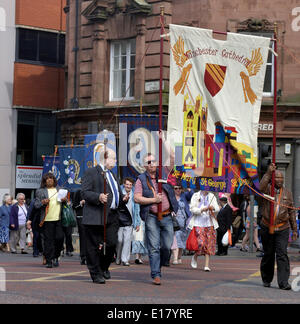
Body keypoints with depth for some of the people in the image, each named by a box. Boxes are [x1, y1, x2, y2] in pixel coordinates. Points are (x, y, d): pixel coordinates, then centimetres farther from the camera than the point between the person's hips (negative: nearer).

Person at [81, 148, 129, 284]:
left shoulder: (112, 175, 25)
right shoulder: (91, 173, -1)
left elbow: (117, 194, 31)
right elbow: (85, 193, -11)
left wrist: (123, 198, 8)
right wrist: (98, 197, -26)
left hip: (112, 217, 7)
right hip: (96, 217, -7)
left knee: (112, 243, -2)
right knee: (94, 247, -2)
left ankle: (104, 267, 21)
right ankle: (96, 274, 6)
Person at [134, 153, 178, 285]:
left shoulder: (163, 173, 11)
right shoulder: (141, 179, 4)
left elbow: (172, 161, -1)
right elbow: (137, 198, -3)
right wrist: (153, 200, -10)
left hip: (167, 217, 3)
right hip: (152, 217, -3)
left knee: (167, 246, 3)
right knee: (154, 248, -7)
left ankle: (158, 266, 26)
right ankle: (156, 275, -7)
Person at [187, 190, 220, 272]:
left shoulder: (212, 196, 11)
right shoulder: (195, 196, 2)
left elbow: (217, 208, 5)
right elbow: (192, 209, -5)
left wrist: (213, 208, -17)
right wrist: (202, 209, -20)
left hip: (209, 223, 3)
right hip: (198, 223, -3)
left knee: (209, 244, -2)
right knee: (201, 243, -13)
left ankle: (207, 265, 1)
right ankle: (195, 257, 17)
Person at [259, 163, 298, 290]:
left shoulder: (287, 193, 10)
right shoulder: (267, 189, 2)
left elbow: (291, 212, 14)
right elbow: (262, 186, -24)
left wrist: (294, 229, 13)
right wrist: (269, 172, -33)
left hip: (283, 229, 1)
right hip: (267, 228, -1)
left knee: (282, 254, -11)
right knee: (268, 255, 9)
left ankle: (283, 282, -14)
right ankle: (266, 280, 26)